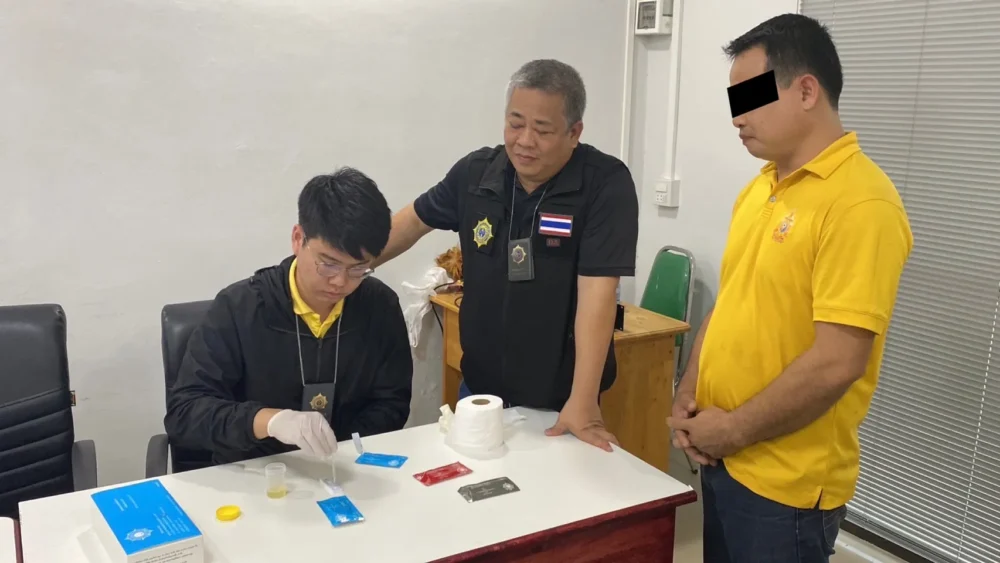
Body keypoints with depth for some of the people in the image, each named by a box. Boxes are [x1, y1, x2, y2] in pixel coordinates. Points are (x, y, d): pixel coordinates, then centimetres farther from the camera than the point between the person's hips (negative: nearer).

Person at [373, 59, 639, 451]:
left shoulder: (606, 183, -18)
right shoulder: (475, 172, -4)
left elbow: (597, 290, -24)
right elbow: (413, 221, 11)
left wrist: (582, 402, -27)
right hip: (480, 389, 4)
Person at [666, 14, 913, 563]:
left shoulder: (860, 204, -19)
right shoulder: (758, 187, 7)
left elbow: (838, 361, -23)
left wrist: (734, 429, -14)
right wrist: (688, 393, 1)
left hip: (787, 483, -7)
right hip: (722, 458, 7)